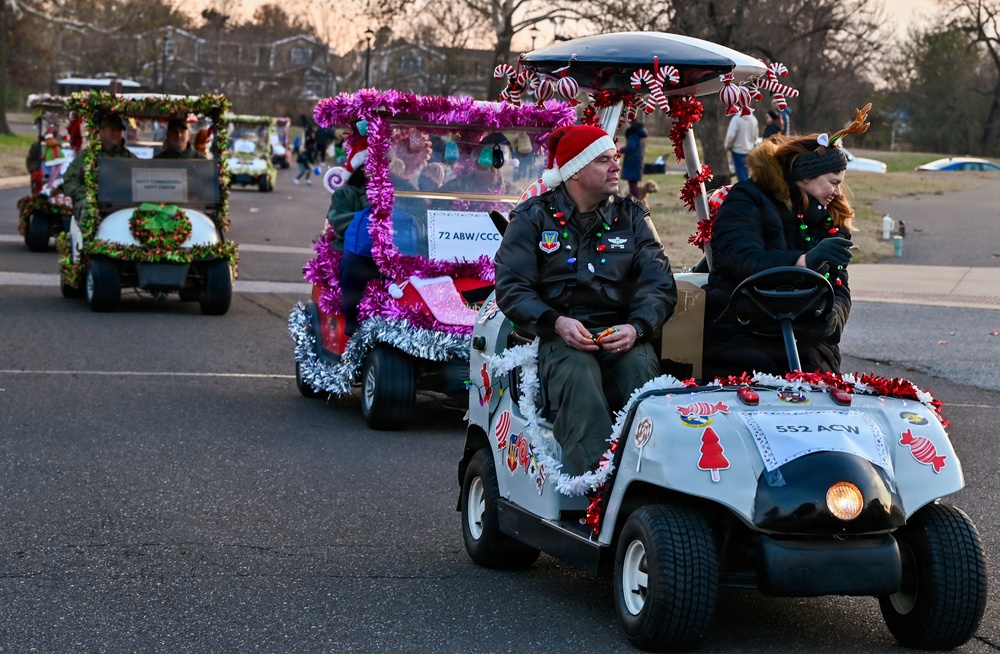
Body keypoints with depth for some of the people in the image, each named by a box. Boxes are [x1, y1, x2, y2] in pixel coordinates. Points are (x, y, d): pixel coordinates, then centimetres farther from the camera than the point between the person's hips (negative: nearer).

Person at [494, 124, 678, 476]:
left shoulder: (632, 217, 16)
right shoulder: (533, 218, 10)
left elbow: (660, 284, 7)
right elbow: (511, 286, 1)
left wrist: (636, 327, -16)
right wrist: (557, 323, -17)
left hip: (621, 335, 2)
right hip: (560, 335, -2)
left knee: (643, 368, -32)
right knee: (578, 375, -35)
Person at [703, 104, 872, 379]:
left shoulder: (832, 222, 22)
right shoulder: (747, 201, 3)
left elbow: (840, 292, 15)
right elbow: (739, 259, -16)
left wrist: (830, 317, -10)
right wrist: (804, 261, -30)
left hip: (806, 343, 5)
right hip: (739, 337, -5)